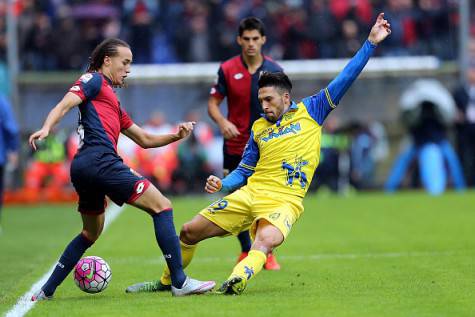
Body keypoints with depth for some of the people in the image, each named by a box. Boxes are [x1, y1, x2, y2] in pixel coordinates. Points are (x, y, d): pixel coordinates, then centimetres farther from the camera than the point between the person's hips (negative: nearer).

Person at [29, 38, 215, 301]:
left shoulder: (111, 100, 31)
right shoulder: (94, 80, 6)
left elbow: (144, 139, 31)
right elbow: (65, 104, -11)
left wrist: (175, 136, 16)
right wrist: (46, 128, -30)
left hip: (82, 167, 10)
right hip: (100, 160, -10)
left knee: (91, 232, 25)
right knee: (161, 205, -8)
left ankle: (46, 291, 24)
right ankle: (180, 282, -13)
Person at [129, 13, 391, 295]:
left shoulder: (310, 112, 7)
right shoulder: (259, 128, 17)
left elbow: (345, 78, 5)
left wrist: (371, 43, 1)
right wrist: (222, 185, 1)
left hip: (284, 200, -5)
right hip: (249, 194, 5)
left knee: (266, 240, -38)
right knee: (189, 232, 4)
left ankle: (238, 280, -61)